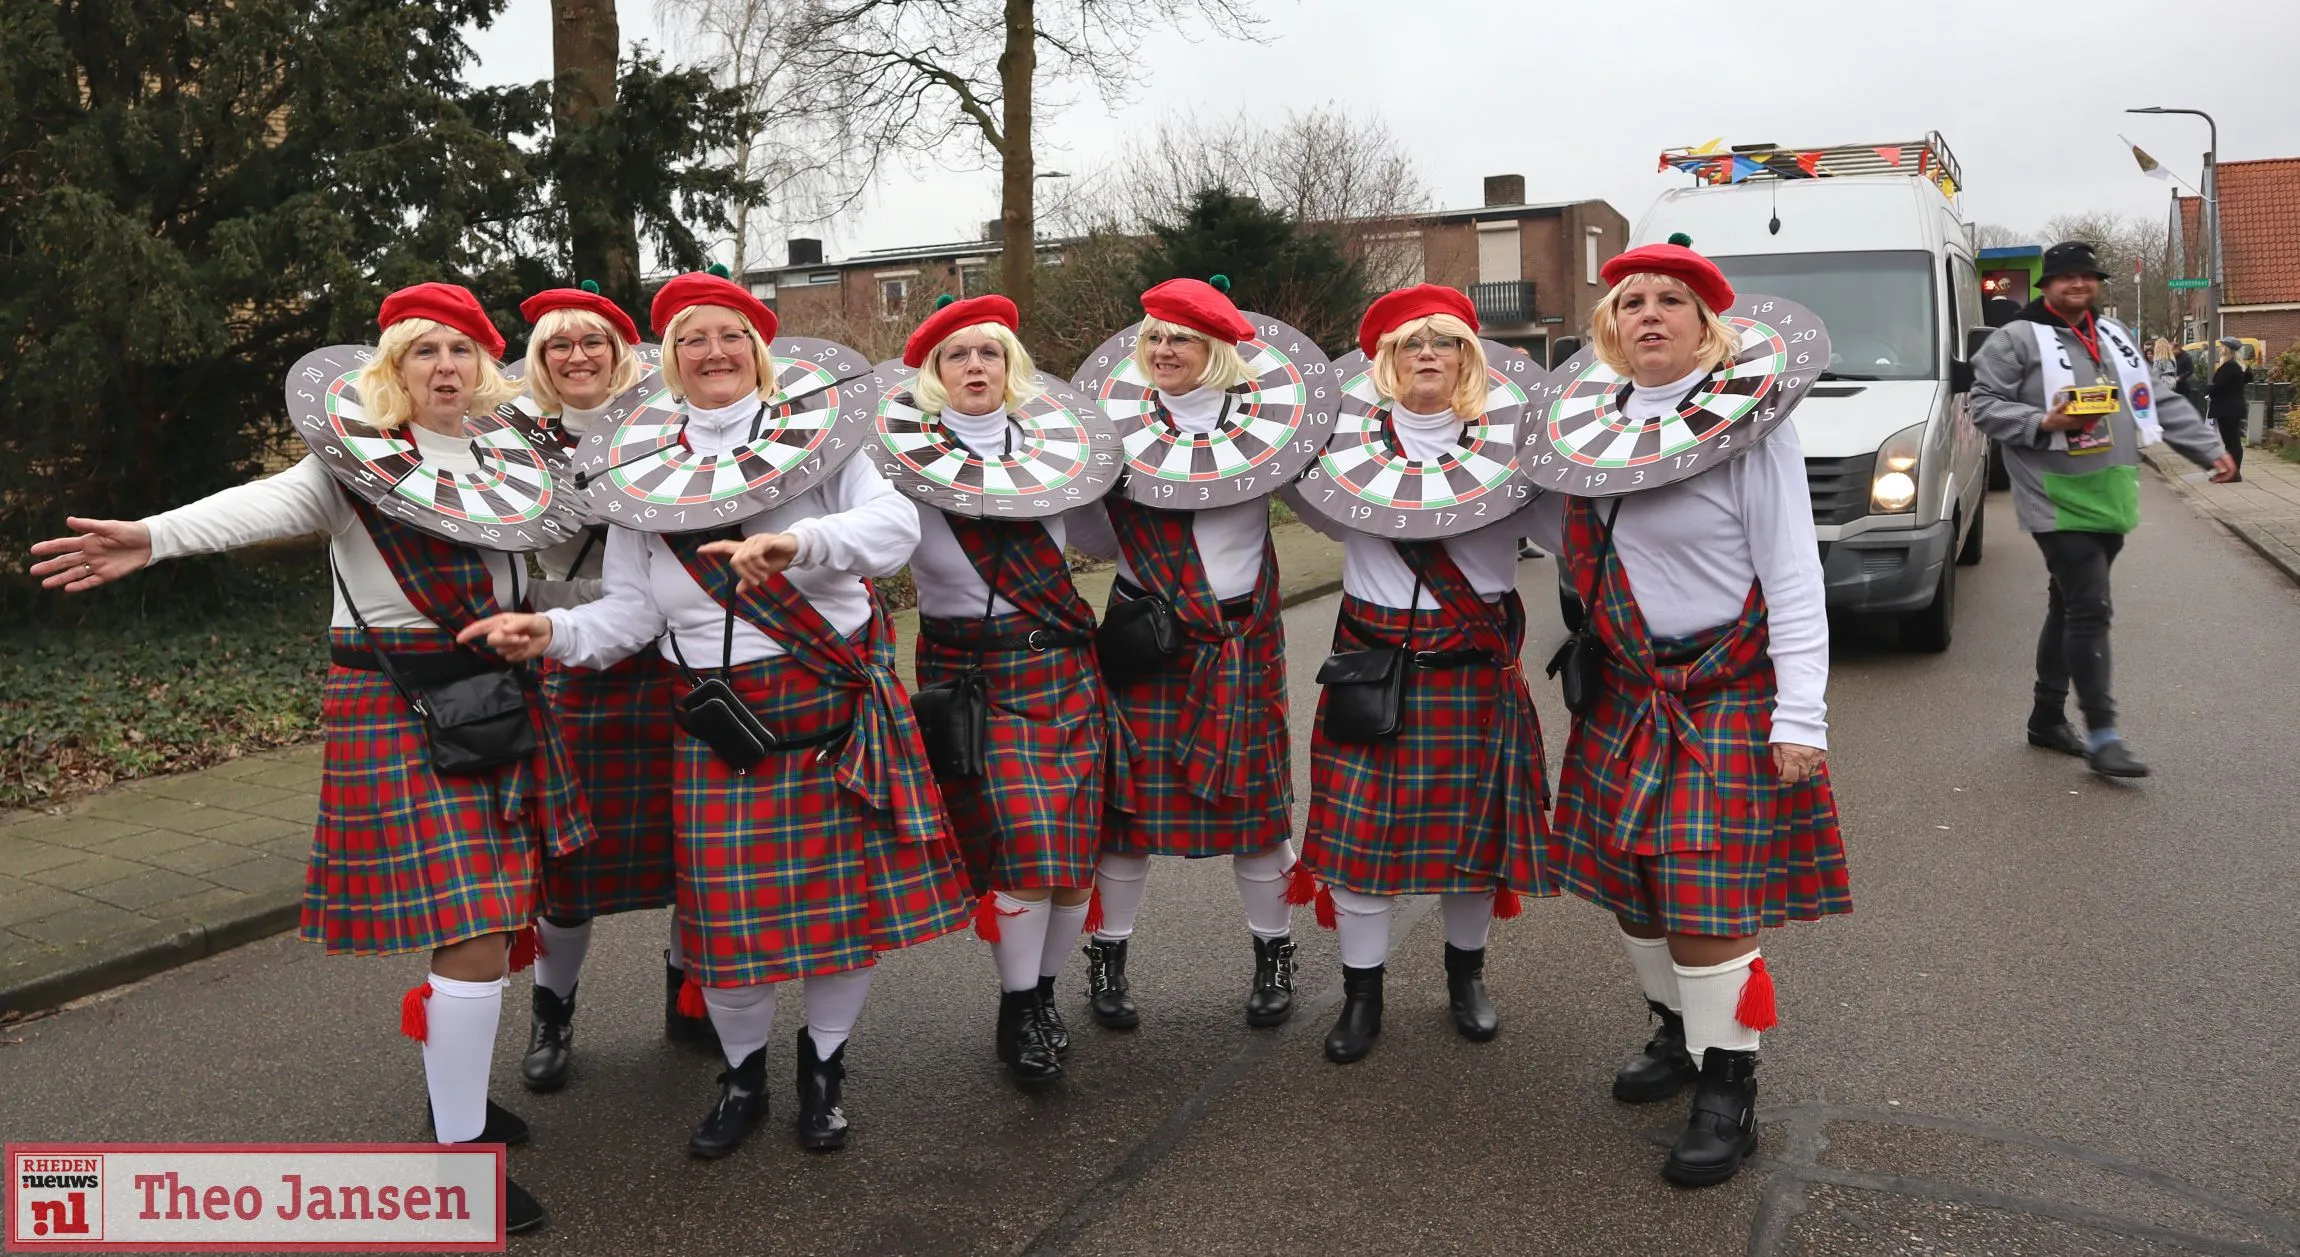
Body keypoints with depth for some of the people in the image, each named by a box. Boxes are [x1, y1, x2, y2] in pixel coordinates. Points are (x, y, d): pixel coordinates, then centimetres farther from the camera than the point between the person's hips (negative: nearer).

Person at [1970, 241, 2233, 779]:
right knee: (2090, 609, -12)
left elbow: (2163, 401, 20)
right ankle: (2101, 734, -8)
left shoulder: (2115, 336, 17)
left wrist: (2210, 449, 14)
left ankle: (2047, 717, 24)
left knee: (2069, 608, 14)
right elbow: (1983, 403, -8)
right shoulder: (2016, 339, -5)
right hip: (2058, 501, -7)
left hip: (2108, 499, 7)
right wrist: (2043, 422, -21)